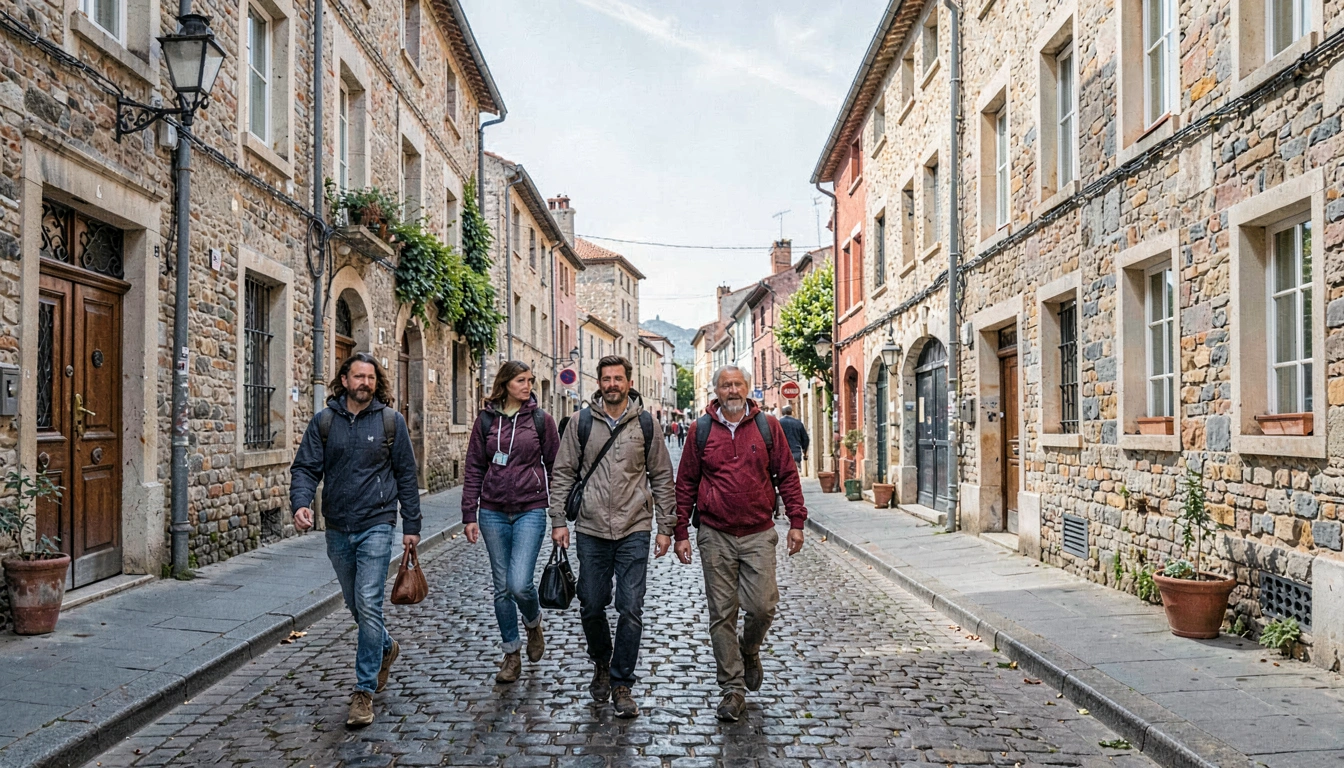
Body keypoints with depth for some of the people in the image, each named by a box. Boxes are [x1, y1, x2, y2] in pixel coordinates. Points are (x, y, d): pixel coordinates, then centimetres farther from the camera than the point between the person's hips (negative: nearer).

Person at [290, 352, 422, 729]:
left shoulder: (391, 421, -1)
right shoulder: (324, 421, 3)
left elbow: (405, 475, 2)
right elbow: (305, 468, 0)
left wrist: (411, 524, 1)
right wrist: (300, 503, -20)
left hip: (376, 526, -3)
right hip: (337, 528, 4)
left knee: (368, 605, -9)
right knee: (355, 604, 16)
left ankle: (364, 691, 0)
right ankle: (386, 648, 44)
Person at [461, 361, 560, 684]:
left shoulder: (540, 418, 1)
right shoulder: (486, 419, 4)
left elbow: (555, 465, 3)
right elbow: (474, 468, 6)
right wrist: (469, 515, 1)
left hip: (530, 510, -2)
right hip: (493, 512, 2)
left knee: (520, 584, -13)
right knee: (502, 588, 8)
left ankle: (533, 622, 21)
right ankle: (512, 656, 22)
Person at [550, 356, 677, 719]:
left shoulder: (646, 423, 2)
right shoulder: (582, 422, 3)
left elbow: (662, 477, 6)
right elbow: (564, 473, 6)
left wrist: (666, 526, 4)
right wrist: (559, 520, 0)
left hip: (634, 530, -1)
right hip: (591, 529, 1)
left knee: (631, 609, -2)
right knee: (591, 607, 9)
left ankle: (622, 684, 12)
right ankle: (601, 664, 36)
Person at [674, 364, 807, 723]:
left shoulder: (767, 426, 3)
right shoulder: (701, 430, 3)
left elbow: (787, 475, 6)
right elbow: (685, 484, 6)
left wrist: (796, 522, 0)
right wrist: (681, 532, 3)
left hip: (758, 534, 0)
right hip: (715, 535, 0)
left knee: (762, 606, -5)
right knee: (722, 615, 4)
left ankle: (749, 651, 29)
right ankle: (733, 689, 15)